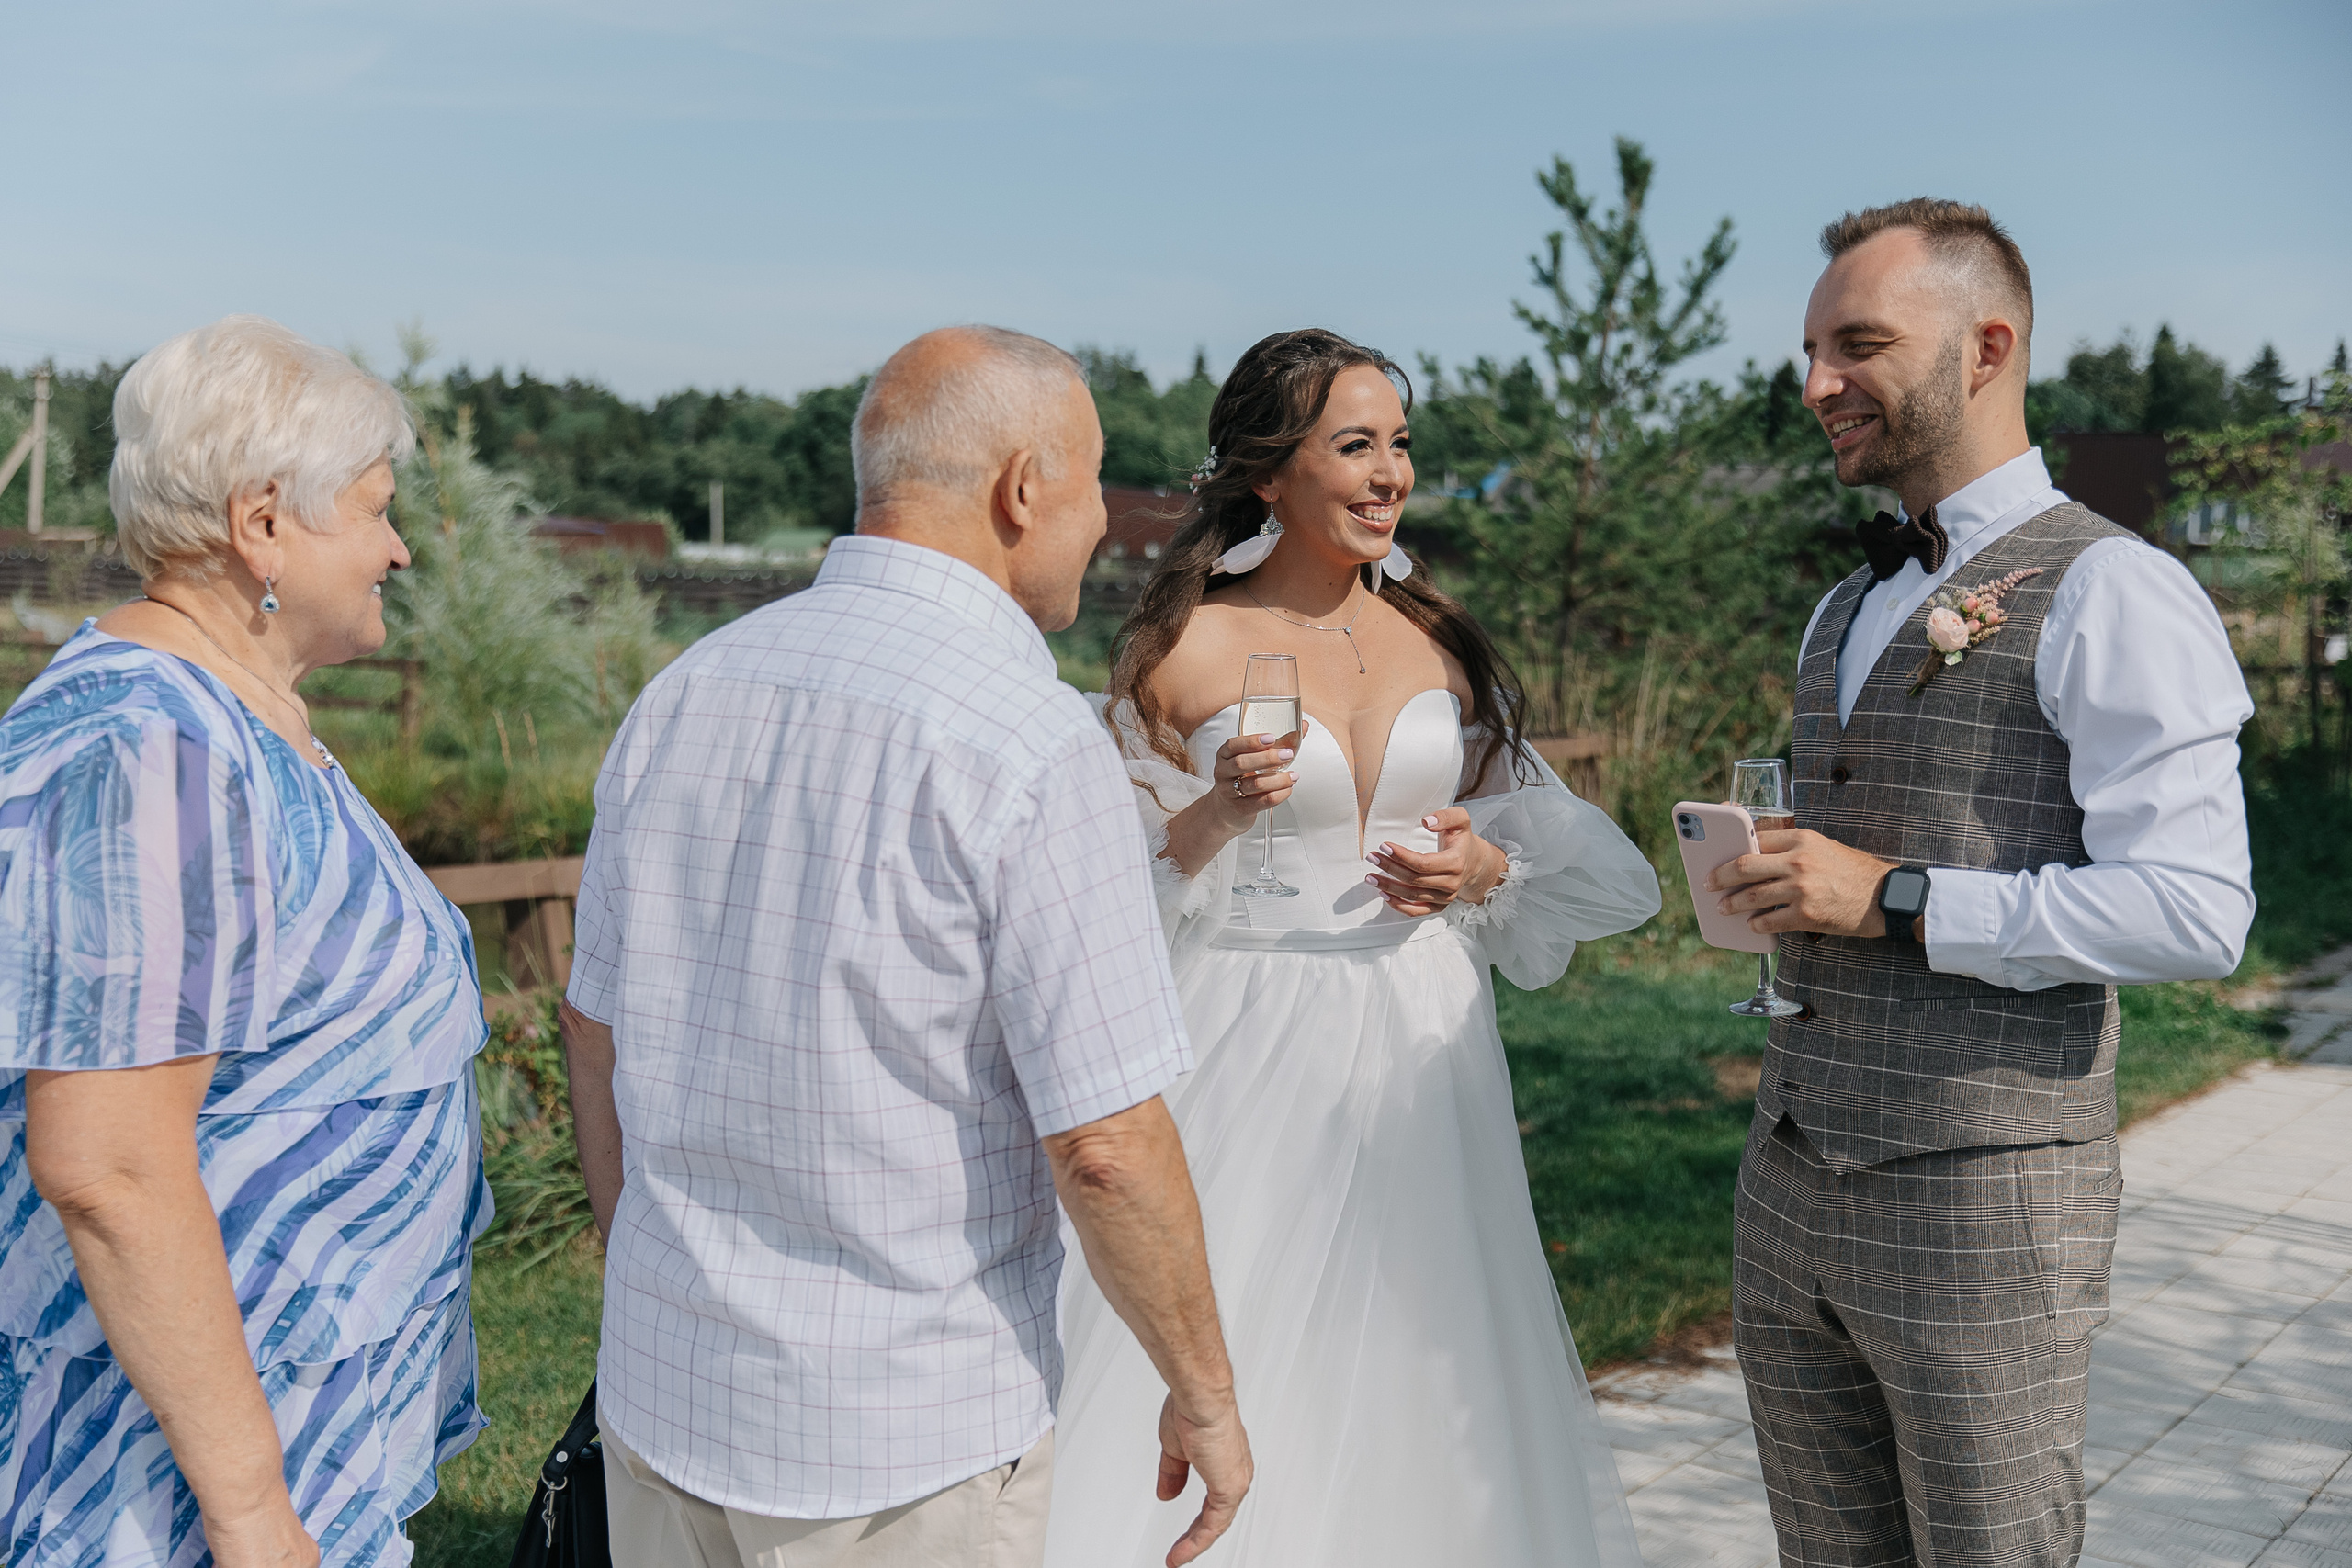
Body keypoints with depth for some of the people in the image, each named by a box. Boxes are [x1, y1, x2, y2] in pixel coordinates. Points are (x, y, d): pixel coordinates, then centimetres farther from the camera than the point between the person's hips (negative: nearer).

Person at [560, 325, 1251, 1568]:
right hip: (905, 1440, -6)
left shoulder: (683, 692, 1)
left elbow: (598, 1032, 8)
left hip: (663, 1386, 6)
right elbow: (1104, 1145, -19)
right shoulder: (1033, 746, -20)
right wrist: (1204, 1395, -4)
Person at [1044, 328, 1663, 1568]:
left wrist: (1483, 867, -5)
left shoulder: (1439, 641, 8)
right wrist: (1218, 817, -19)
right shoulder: (1185, 648, -4)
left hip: (1424, 1054, 4)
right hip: (1254, 1053, -4)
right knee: (1228, 1387, -2)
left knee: (1419, 1378, 10)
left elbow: (1536, 834, 15)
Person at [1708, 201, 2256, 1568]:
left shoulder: (2113, 595, -9)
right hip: (1794, 1193, 8)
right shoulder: (1846, 614, 17)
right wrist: (1770, 885, 7)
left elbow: (2195, 914, -19)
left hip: (1984, 1201, -7)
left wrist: (1897, 899, -18)